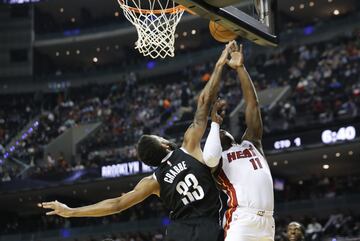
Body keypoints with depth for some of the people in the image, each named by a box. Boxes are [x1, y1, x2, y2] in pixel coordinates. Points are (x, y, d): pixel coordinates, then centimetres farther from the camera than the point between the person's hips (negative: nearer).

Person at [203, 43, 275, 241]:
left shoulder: (250, 143, 25)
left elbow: (252, 103, 18)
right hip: (241, 221, -5)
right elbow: (210, 158, -15)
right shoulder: (216, 158, 13)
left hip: (267, 221, 6)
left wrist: (240, 68, 13)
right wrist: (215, 122, 1)